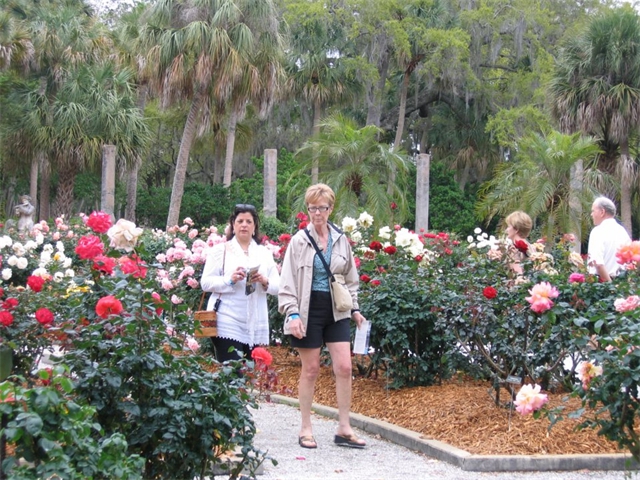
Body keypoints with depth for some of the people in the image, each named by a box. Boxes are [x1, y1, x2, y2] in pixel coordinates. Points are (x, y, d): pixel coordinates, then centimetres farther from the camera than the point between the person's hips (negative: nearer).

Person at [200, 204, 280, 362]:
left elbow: (278, 287, 10)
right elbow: (206, 282, -2)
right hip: (228, 323, -4)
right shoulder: (221, 250, 5)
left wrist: (265, 282, -13)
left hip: (256, 325, 4)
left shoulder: (264, 253, 15)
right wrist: (230, 280, -19)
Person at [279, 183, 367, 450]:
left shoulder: (341, 240, 7)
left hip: (337, 310, 3)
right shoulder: (300, 240, -4)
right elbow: (288, 280, -6)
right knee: (310, 369, 2)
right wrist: (292, 313, -15)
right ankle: (306, 429, 14)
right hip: (309, 310, -3)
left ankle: (344, 429, 7)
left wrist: (355, 308, 12)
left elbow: (350, 278, 17)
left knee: (344, 367, -2)